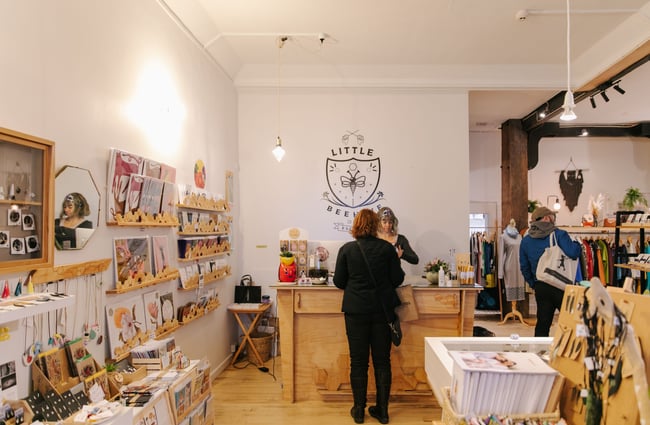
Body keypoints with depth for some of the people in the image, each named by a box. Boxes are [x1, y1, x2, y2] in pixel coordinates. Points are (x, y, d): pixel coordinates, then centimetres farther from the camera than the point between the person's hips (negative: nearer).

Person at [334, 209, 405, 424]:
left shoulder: (346, 249, -6)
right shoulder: (387, 248, -5)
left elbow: (338, 281, -1)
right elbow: (397, 279, -2)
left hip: (356, 310, -1)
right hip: (382, 309, 1)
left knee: (358, 361, 10)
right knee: (382, 361, 12)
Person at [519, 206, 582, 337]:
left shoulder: (525, 241, 7)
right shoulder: (559, 234, -9)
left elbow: (524, 267, 10)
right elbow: (573, 253, -20)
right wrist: (577, 244, 1)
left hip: (540, 288, 5)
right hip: (561, 286, -4)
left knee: (542, 323, 11)